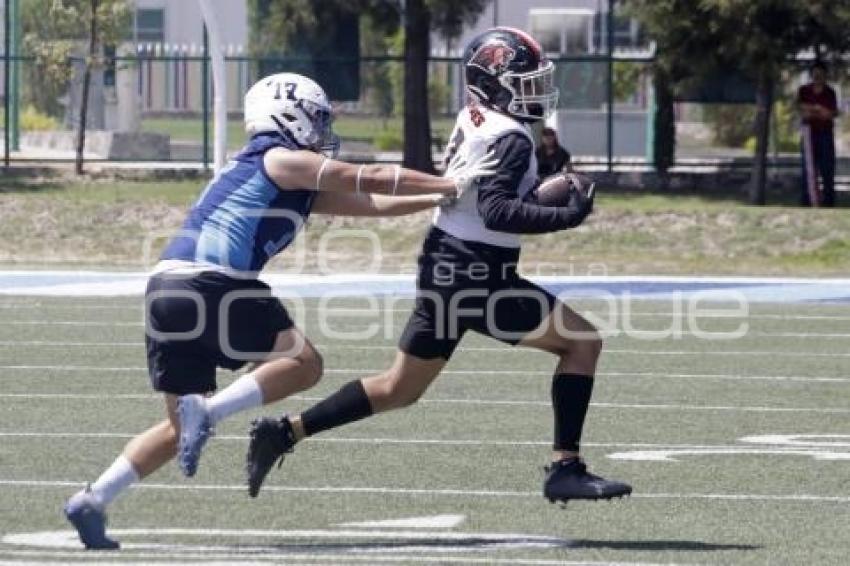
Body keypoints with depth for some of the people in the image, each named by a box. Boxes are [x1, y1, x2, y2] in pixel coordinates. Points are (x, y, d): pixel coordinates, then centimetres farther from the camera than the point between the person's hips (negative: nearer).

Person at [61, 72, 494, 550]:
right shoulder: (281, 160, 2)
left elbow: (372, 204, 27)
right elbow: (370, 180, 3)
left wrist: (441, 197, 27)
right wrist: (449, 184, 10)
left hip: (165, 292, 9)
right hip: (209, 283, -9)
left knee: (182, 428, 16)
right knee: (303, 363, -1)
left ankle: (92, 501, 7)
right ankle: (207, 411, -15)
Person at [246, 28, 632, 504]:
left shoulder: (474, 120, 10)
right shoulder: (512, 138, -16)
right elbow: (496, 210, -29)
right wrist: (566, 216, -30)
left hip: (446, 267, 9)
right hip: (476, 275, -9)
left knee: (400, 389, 20)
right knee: (583, 341, -3)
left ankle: (284, 432, 18)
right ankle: (566, 469, -7)